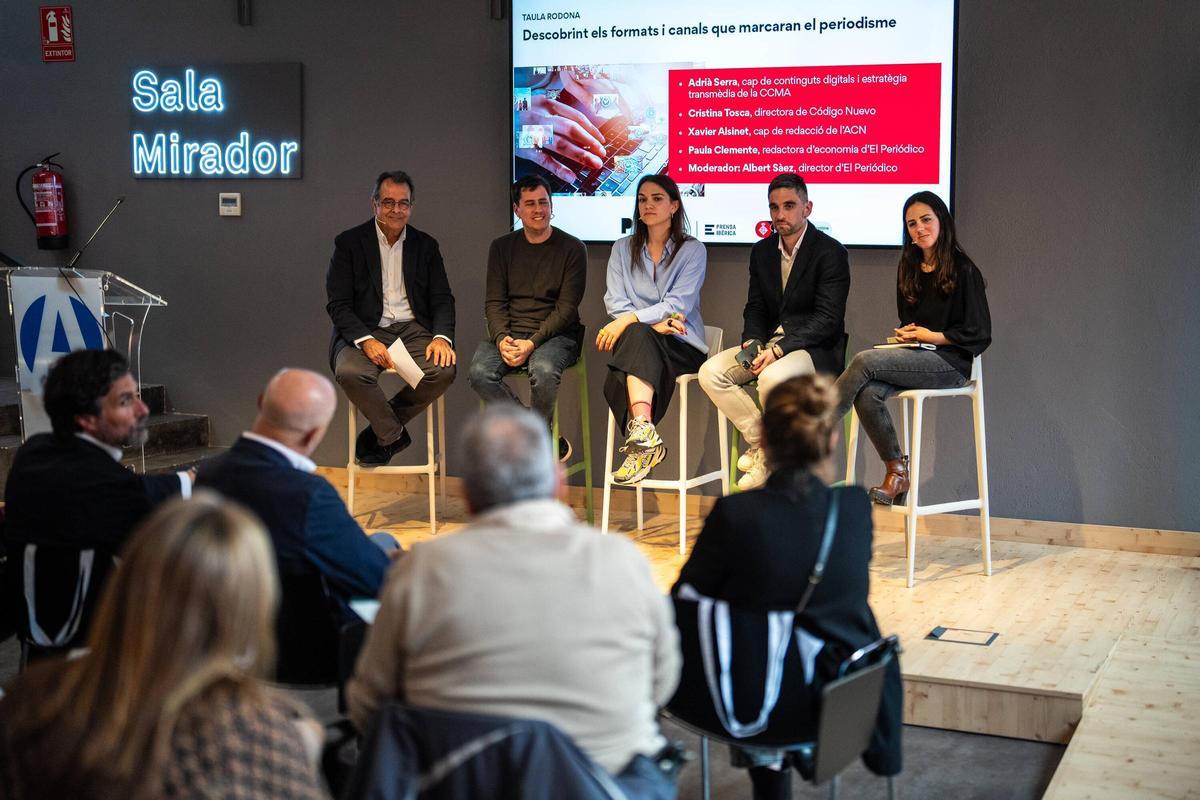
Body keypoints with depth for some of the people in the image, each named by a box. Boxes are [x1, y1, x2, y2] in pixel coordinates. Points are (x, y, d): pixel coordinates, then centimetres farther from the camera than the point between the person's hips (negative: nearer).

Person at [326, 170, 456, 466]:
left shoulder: (426, 245, 12)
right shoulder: (349, 242, 3)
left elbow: (442, 299, 8)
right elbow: (338, 305, -4)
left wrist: (441, 337, -14)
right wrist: (366, 341, -21)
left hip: (414, 330, 2)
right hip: (364, 331, -2)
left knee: (444, 370, -28)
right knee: (350, 372, -34)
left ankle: (379, 432, -5)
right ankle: (393, 434, -7)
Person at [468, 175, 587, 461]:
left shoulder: (572, 249, 1)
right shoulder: (502, 247, 13)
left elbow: (566, 308, -6)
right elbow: (494, 302, 6)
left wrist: (532, 343, -19)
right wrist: (502, 338, -14)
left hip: (556, 335, -3)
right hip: (509, 332, 4)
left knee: (543, 369, -37)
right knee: (480, 372, -27)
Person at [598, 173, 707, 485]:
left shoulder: (692, 250, 5)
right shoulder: (623, 249, 16)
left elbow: (679, 304, -9)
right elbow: (615, 301, 4)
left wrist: (629, 319, -23)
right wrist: (653, 322, -15)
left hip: (681, 345, -2)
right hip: (636, 342, 2)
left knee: (637, 335, -36)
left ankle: (640, 433, -49)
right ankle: (646, 439, -45)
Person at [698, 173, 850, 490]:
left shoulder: (831, 252, -10)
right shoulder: (762, 251, 12)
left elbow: (828, 319, -16)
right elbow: (755, 308, 14)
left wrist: (778, 349, -24)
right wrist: (752, 342, -9)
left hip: (815, 348, -7)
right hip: (769, 343, 7)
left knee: (773, 377, -37)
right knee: (711, 371, -14)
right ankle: (760, 442, -7)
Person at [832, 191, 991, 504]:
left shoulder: (963, 269, -3)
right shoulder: (909, 268, 18)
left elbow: (979, 334, -5)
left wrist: (931, 336, -7)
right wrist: (905, 334, 5)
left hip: (951, 361, -6)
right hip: (917, 357, 6)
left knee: (864, 361, -27)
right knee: (867, 393, -27)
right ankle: (897, 473, -17)